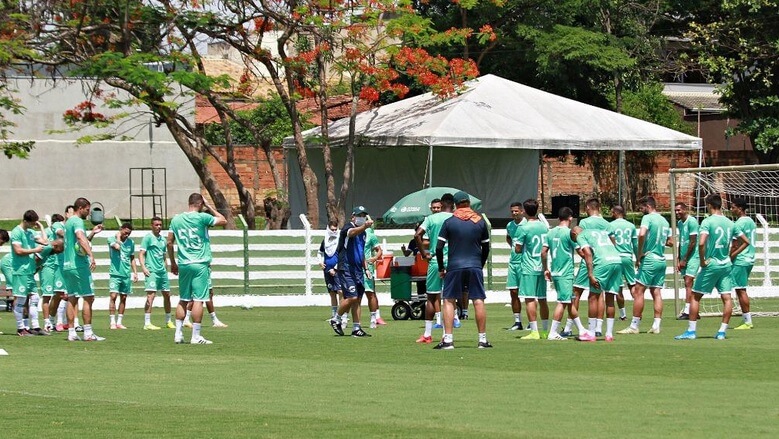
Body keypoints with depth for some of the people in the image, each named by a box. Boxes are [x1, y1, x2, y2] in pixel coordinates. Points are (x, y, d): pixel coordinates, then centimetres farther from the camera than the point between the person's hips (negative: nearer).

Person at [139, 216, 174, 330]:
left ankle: (168, 321, 24)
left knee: (167, 295, 12)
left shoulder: (162, 239, 17)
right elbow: (141, 253, -9)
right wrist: (143, 267, -21)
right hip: (152, 271, -8)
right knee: (151, 295, -14)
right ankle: (147, 323, -15)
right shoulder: (148, 238, -4)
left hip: (162, 271, 8)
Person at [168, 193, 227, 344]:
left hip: (183, 264, 5)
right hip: (200, 264, -5)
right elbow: (223, 220, 4)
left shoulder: (176, 219, 7)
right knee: (198, 300, -4)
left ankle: (178, 334, 10)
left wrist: (173, 262, 20)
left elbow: (169, 243, 10)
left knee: (183, 300, 12)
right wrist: (209, 207, 10)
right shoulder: (202, 217, -8)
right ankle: (196, 336, -5)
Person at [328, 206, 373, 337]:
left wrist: (366, 268, 21)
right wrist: (365, 226, -53)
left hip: (358, 270, 8)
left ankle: (356, 329, 7)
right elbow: (352, 232, -34)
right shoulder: (348, 228, -8)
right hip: (346, 269, -8)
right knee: (351, 297, -15)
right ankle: (336, 319, 5)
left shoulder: (362, 232, 18)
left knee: (358, 298, 5)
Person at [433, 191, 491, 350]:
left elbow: (439, 247, -3)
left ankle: (448, 339, -4)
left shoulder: (449, 222, -2)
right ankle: (482, 339, 3)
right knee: (478, 301, 4)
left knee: (449, 301, 4)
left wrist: (441, 268, 7)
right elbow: (486, 248, 9)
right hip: (475, 266, 2)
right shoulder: (480, 222, 4)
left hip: (454, 266, -2)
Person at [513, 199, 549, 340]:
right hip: (542, 267, 6)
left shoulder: (523, 228, -12)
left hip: (529, 268, -6)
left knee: (530, 299, -6)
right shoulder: (544, 227, 7)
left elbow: (517, 250, -9)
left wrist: (516, 245, 11)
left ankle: (534, 331, -11)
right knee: (542, 299, 12)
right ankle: (545, 330, 17)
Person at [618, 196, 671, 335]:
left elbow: (642, 234, -26)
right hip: (662, 260, 8)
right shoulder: (664, 221, 14)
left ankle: (634, 326, -4)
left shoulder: (648, 218, -9)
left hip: (649, 259, -8)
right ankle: (656, 326, 3)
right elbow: (670, 242, 21)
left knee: (638, 291, -3)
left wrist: (639, 253, -16)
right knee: (656, 292, 8)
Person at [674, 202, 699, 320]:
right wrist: (679, 260, 14)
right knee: (687, 284, 7)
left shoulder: (691, 221, -12)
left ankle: (687, 311, -17)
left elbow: (693, 242, -15)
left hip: (692, 256, -8)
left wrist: (684, 259, -13)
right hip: (684, 258, 8)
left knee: (688, 283, -13)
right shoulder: (679, 223, 14)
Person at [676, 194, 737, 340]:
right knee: (726, 298, 4)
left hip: (711, 264, -5)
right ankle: (722, 332, 3)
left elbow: (701, 243, -25)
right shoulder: (730, 223, 6)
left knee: (695, 296, 3)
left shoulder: (707, 222, -12)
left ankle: (691, 331, 2)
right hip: (726, 264, 5)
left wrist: (702, 261, -14)